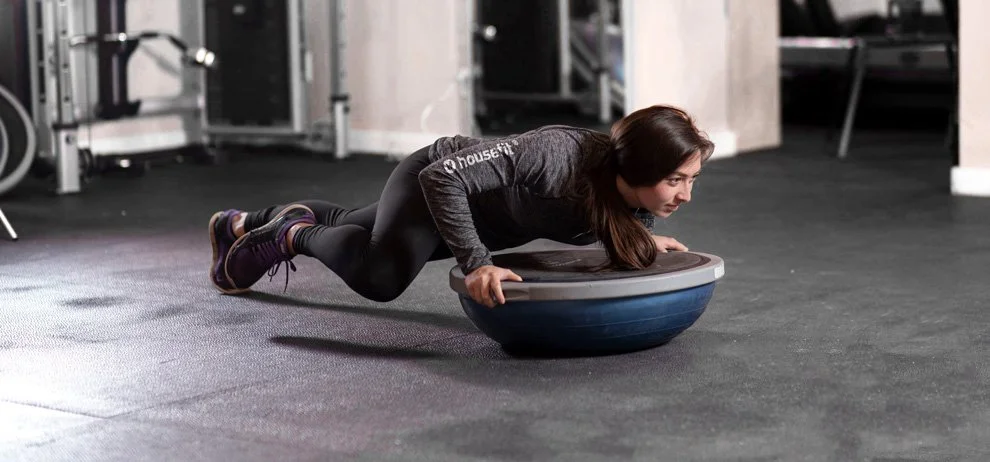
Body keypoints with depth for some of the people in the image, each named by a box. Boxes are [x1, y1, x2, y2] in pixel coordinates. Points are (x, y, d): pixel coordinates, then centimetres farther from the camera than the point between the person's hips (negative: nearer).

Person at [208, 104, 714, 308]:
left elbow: (603, 222, 1)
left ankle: (244, 224, 54)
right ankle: (292, 234, -1)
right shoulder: (556, 157, -45)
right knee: (381, 274, -32)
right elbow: (444, 175, -41)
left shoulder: (629, 193, -24)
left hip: (479, 203, 7)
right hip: (433, 181, -7)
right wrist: (476, 264, -44)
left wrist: (643, 240, -18)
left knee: (348, 227, 27)